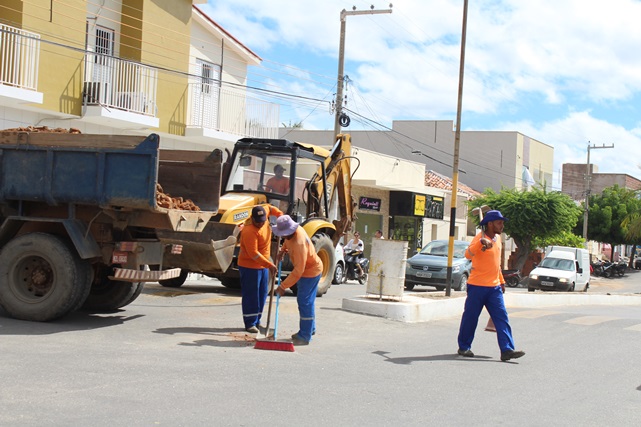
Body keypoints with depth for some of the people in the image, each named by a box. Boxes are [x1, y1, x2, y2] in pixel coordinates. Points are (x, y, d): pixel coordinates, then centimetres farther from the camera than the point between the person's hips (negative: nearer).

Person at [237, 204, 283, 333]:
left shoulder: (262, 215, -4)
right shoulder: (249, 231, -28)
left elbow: (269, 207, 19)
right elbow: (253, 253, -29)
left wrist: (280, 215, 2)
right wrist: (269, 265, -31)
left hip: (263, 265, 9)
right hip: (250, 266, -9)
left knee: (262, 294, 12)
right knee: (251, 295, -4)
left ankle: (257, 321, 21)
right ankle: (250, 324, 2)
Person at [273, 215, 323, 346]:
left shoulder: (299, 243, -36)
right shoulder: (295, 230, -9)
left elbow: (298, 270, -37)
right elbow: (288, 240, 20)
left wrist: (283, 286, -35)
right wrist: (283, 250, 3)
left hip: (310, 271, -10)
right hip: (311, 268, 10)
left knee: (305, 302, -9)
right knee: (307, 301, 20)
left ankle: (305, 336, -5)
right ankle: (310, 328, 35)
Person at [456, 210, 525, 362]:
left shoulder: (497, 238, 12)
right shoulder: (480, 238, -13)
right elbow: (468, 254, -33)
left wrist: (501, 281, 25)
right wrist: (481, 242, -49)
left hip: (494, 287, 7)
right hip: (477, 286, -7)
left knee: (502, 318, -3)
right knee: (470, 318, 4)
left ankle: (507, 350, -8)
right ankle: (464, 347, 19)